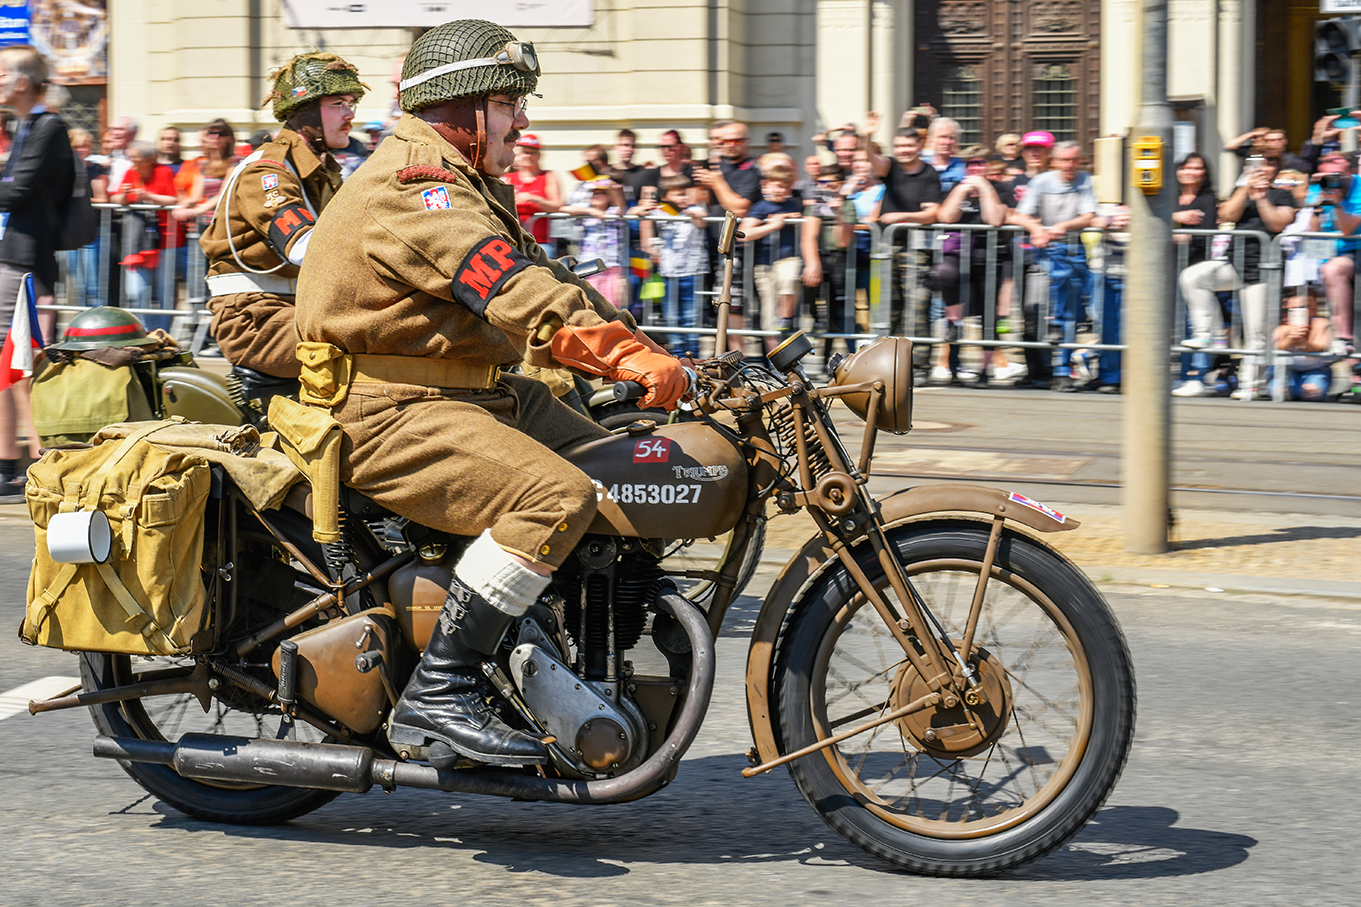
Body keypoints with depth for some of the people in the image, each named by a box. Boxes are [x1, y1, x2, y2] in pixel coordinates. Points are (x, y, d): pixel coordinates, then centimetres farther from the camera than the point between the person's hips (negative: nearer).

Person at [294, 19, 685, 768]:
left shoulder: (469, 185, 21)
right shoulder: (412, 185, -16)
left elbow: (547, 277, 17)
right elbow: (510, 286, -29)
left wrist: (643, 353, 4)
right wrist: (628, 356, -37)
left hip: (484, 392, 11)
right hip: (388, 412, -11)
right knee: (557, 496, -29)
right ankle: (437, 694, -27)